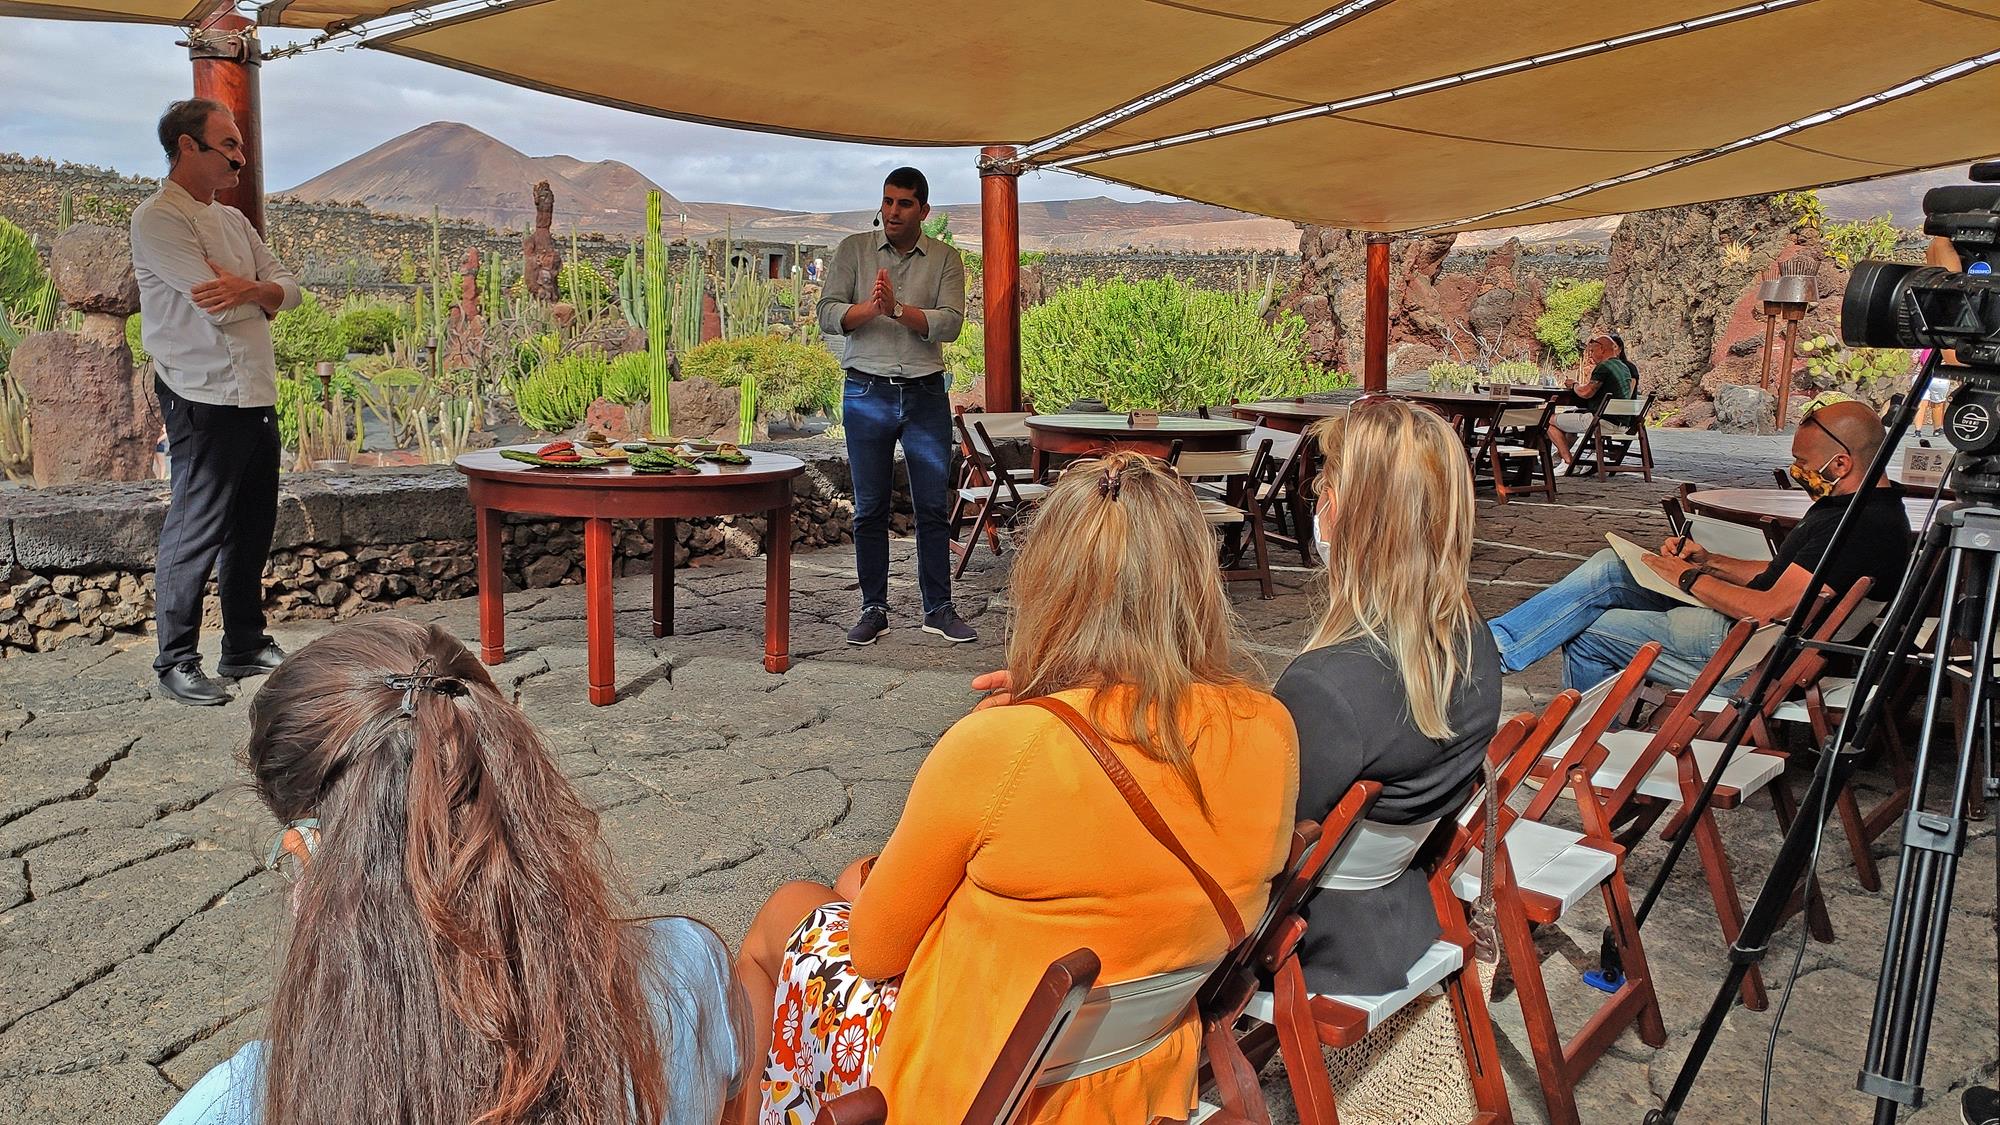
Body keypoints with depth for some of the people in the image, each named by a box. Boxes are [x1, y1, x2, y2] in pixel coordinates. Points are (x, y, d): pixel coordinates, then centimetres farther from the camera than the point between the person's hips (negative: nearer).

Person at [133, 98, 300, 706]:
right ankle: (176, 662, 6)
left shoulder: (233, 220, 17)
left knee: (252, 529, 14)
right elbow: (218, 305, -19)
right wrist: (261, 292, 1)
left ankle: (246, 645, 25)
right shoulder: (157, 219, -10)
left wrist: (246, 289, -12)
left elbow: (288, 287, 8)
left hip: (257, 395, 8)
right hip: (204, 399, -8)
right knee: (196, 532, -3)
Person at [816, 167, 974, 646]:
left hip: (926, 394, 0)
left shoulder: (946, 259, 5)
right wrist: (869, 308, -21)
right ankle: (873, 610, 14)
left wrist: (897, 308, -21)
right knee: (869, 509, 4)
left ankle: (938, 609, 13)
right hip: (866, 393, 0)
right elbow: (828, 315, -3)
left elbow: (950, 323, -8)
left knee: (934, 507, 3)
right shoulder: (853, 250, 6)